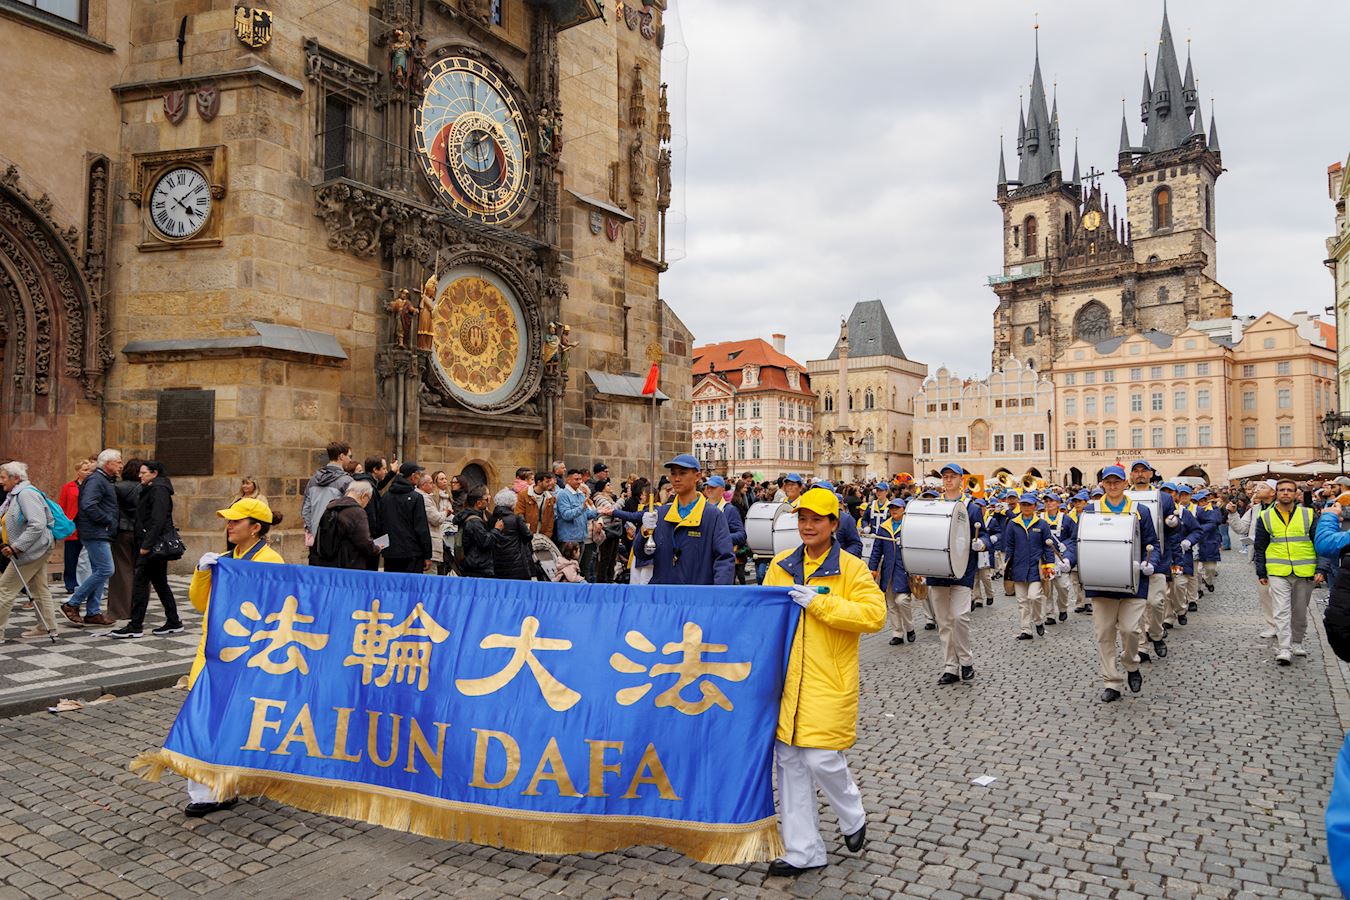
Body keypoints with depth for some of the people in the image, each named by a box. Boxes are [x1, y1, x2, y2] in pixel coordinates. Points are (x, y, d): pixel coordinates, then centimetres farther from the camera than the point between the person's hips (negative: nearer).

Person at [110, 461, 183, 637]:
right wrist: (144, 543, 14)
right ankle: (174, 623, 16)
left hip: (155, 544, -10)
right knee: (160, 583, 12)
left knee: (140, 581, -8)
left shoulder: (159, 490, -12)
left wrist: (146, 545, -22)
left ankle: (135, 626, -5)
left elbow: (158, 521, -20)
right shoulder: (151, 489, 20)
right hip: (156, 544, 10)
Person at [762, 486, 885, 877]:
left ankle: (853, 818, 28)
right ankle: (803, 851, 23)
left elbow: (874, 615, -16)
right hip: (787, 679, 5)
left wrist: (818, 602, -20)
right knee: (789, 761, 9)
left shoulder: (851, 569, -5)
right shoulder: (781, 565, 8)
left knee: (822, 759, -6)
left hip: (828, 684, -5)